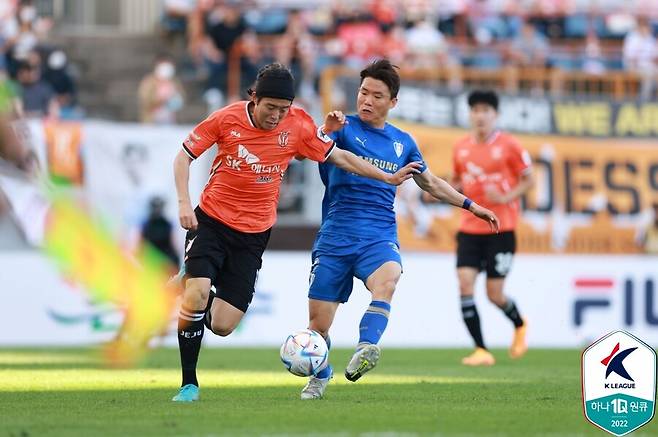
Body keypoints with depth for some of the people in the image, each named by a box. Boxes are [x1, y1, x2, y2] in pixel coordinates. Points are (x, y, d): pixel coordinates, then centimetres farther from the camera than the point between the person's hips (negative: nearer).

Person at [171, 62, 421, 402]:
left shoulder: (298, 126, -6)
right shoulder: (227, 119, -10)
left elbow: (339, 157, 8)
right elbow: (184, 156, 0)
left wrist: (389, 178, 11)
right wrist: (184, 203, -12)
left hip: (253, 235, 2)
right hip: (211, 221, -2)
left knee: (222, 326, -7)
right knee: (196, 294, -23)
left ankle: (197, 301, 29)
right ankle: (189, 384, -7)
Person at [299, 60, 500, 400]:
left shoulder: (402, 142, 16)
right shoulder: (344, 128, 3)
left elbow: (430, 183, 30)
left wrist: (471, 206, 26)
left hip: (379, 237, 2)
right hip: (336, 235, -1)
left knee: (387, 280, -34)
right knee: (318, 323, -1)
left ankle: (364, 352, -50)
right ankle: (319, 376, 28)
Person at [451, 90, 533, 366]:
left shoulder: (508, 146, -5)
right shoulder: (461, 148, 7)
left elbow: (528, 180, 0)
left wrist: (506, 197, -17)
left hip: (501, 229, -4)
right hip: (469, 228, 4)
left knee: (494, 294, -3)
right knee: (465, 283, -14)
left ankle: (519, 325, 32)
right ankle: (481, 351, -8)